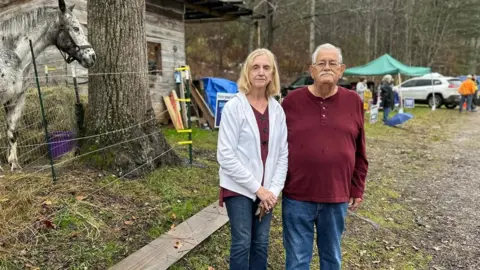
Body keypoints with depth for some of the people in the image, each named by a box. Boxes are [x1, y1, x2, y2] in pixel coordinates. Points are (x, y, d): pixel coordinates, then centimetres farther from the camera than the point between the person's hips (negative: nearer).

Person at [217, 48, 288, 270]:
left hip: (266, 190, 4)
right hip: (239, 188, -4)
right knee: (242, 243, 3)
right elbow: (225, 155, -15)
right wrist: (256, 188, -15)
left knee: (261, 243, 13)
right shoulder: (234, 107, -11)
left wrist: (274, 189, -6)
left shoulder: (277, 110, 2)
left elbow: (283, 154, 4)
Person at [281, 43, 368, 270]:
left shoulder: (353, 102, 1)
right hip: (297, 196, -1)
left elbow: (359, 153, 7)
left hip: (337, 197, 2)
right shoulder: (292, 101, -4)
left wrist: (357, 189, 7)